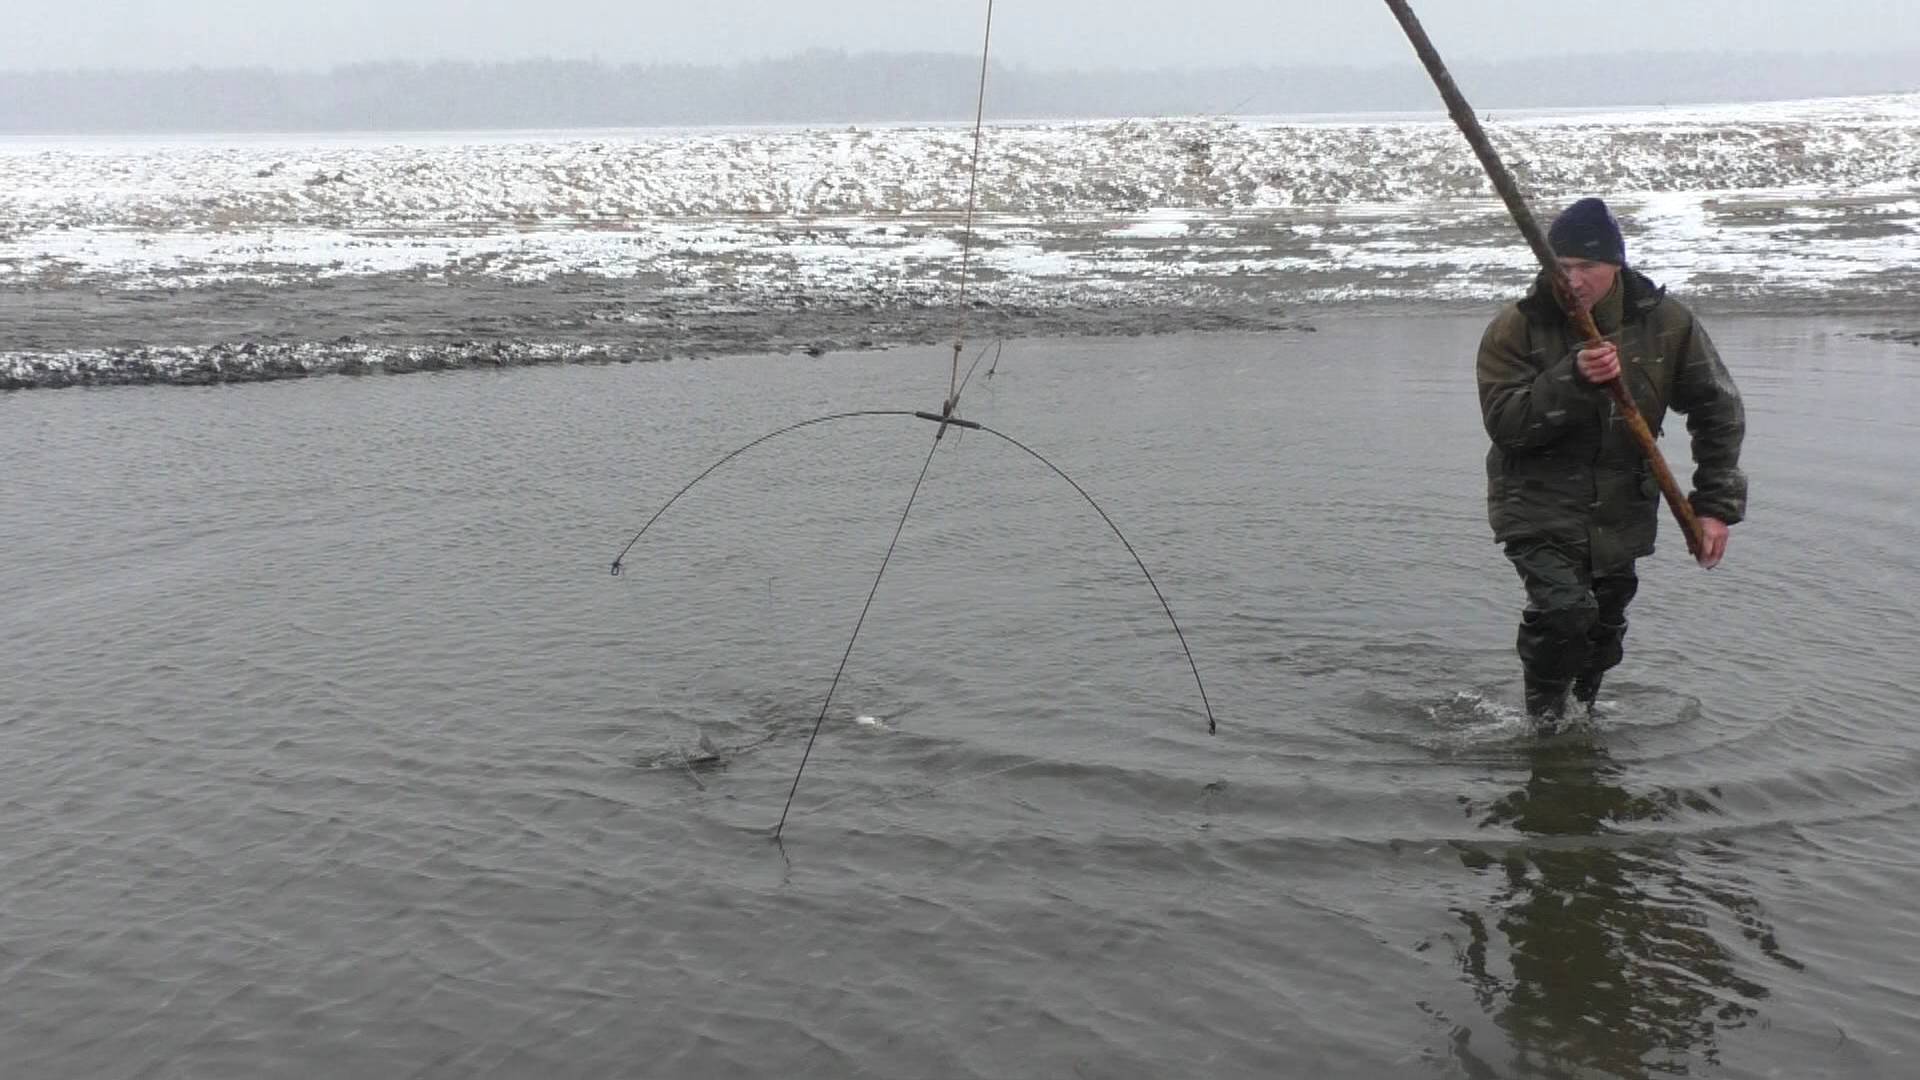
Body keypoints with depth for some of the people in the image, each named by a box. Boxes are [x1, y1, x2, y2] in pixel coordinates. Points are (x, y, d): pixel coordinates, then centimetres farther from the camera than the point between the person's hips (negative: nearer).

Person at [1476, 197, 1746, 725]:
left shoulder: (1666, 323, -5)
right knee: (1562, 610, -22)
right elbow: (1504, 423, -21)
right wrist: (1573, 380, -35)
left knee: (1604, 625, 14)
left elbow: (1718, 410, 3)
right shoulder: (1515, 329, -12)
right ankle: (1543, 721, 1)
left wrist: (1717, 503, -2)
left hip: (1622, 508, 4)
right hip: (1539, 504, -3)